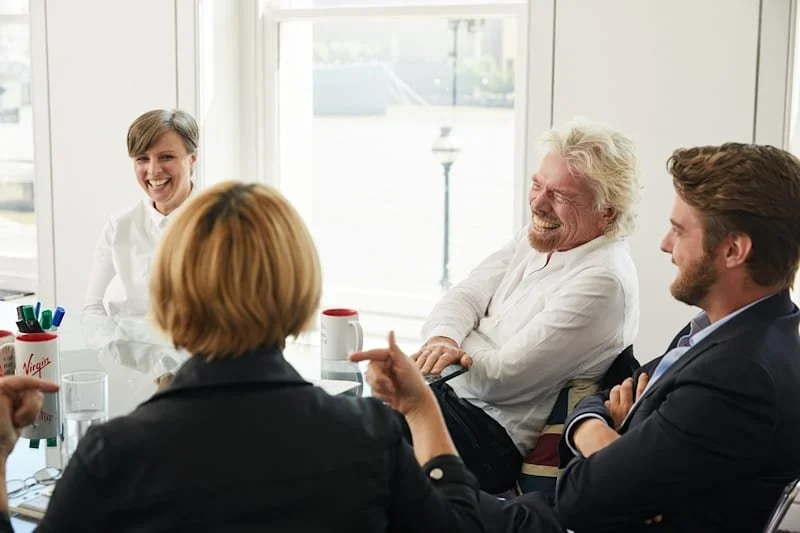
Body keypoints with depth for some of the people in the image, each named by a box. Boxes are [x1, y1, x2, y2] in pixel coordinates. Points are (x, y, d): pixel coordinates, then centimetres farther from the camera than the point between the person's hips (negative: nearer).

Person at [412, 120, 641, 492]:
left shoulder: (602, 282, -21)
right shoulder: (538, 239, 6)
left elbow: (501, 379, -22)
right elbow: (465, 296, 3)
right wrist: (442, 340, -19)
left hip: (493, 435, -8)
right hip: (454, 392, 8)